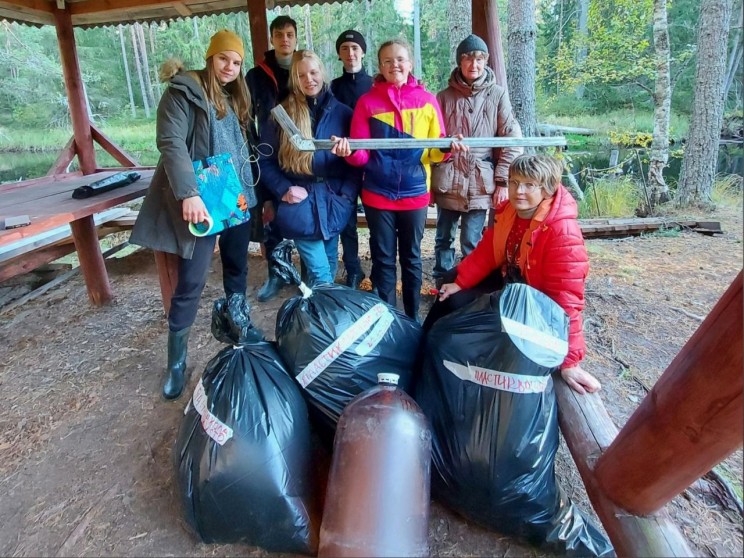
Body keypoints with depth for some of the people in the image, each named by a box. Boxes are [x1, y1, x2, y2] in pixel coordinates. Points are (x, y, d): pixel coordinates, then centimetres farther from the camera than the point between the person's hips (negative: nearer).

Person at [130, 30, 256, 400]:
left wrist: (248, 188, 13)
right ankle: (176, 360, 7)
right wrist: (188, 194, -29)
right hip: (201, 199, -7)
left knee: (237, 268, 15)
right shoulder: (183, 91, -6)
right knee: (191, 281, -6)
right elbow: (171, 142, -17)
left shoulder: (234, 97, 17)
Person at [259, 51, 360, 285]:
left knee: (329, 266, 14)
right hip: (300, 203, -2)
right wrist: (283, 190, -11)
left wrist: (347, 195, -7)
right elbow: (266, 161, 3)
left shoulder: (342, 113, 4)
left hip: (333, 201, 2)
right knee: (320, 272, -11)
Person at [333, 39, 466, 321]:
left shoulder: (426, 100, 3)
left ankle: (413, 317, 28)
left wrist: (448, 148, -18)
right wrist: (348, 151, -24)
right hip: (378, 194, 0)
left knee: (411, 257, 12)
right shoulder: (367, 102, 1)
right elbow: (361, 155, -3)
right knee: (383, 259, 8)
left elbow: (434, 150, 3)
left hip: (415, 193, 1)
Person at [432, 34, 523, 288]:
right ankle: (442, 286, 25)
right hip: (447, 181, 2)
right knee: (444, 239, 10)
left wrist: (502, 181, -5)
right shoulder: (445, 96, 5)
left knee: (471, 243, 3)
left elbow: (511, 140, 1)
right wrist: (427, 181, 4)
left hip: (480, 183, -1)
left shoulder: (497, 95, 2)